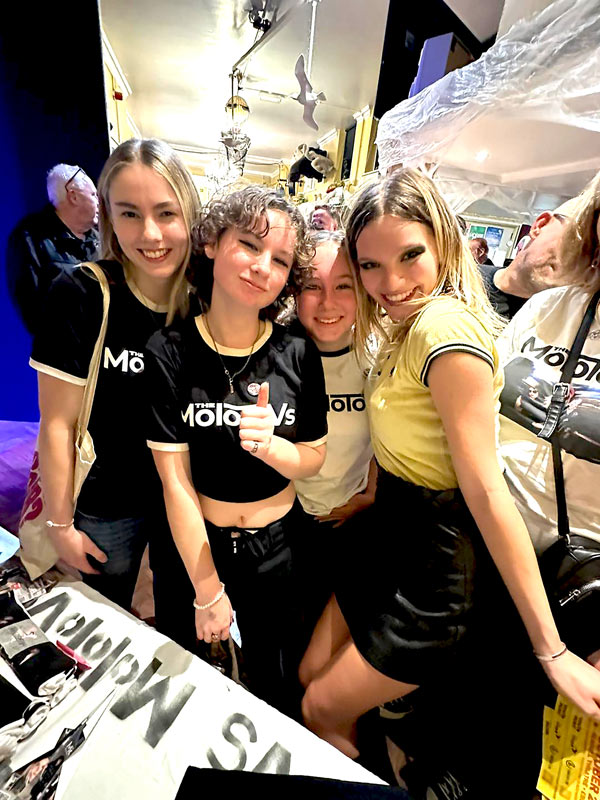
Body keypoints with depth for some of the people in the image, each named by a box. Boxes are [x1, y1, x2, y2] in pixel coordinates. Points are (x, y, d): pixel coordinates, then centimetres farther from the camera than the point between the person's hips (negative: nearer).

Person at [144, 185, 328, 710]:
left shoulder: (299, 355, -14)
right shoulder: (169, 353, -16)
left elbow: (314, 459, -6)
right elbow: (175, 479, -15)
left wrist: (270, 446, -29)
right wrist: (208, 591, -11)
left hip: (281, 547, 1)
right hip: (199, 545, 0)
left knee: (278, 686, 24)